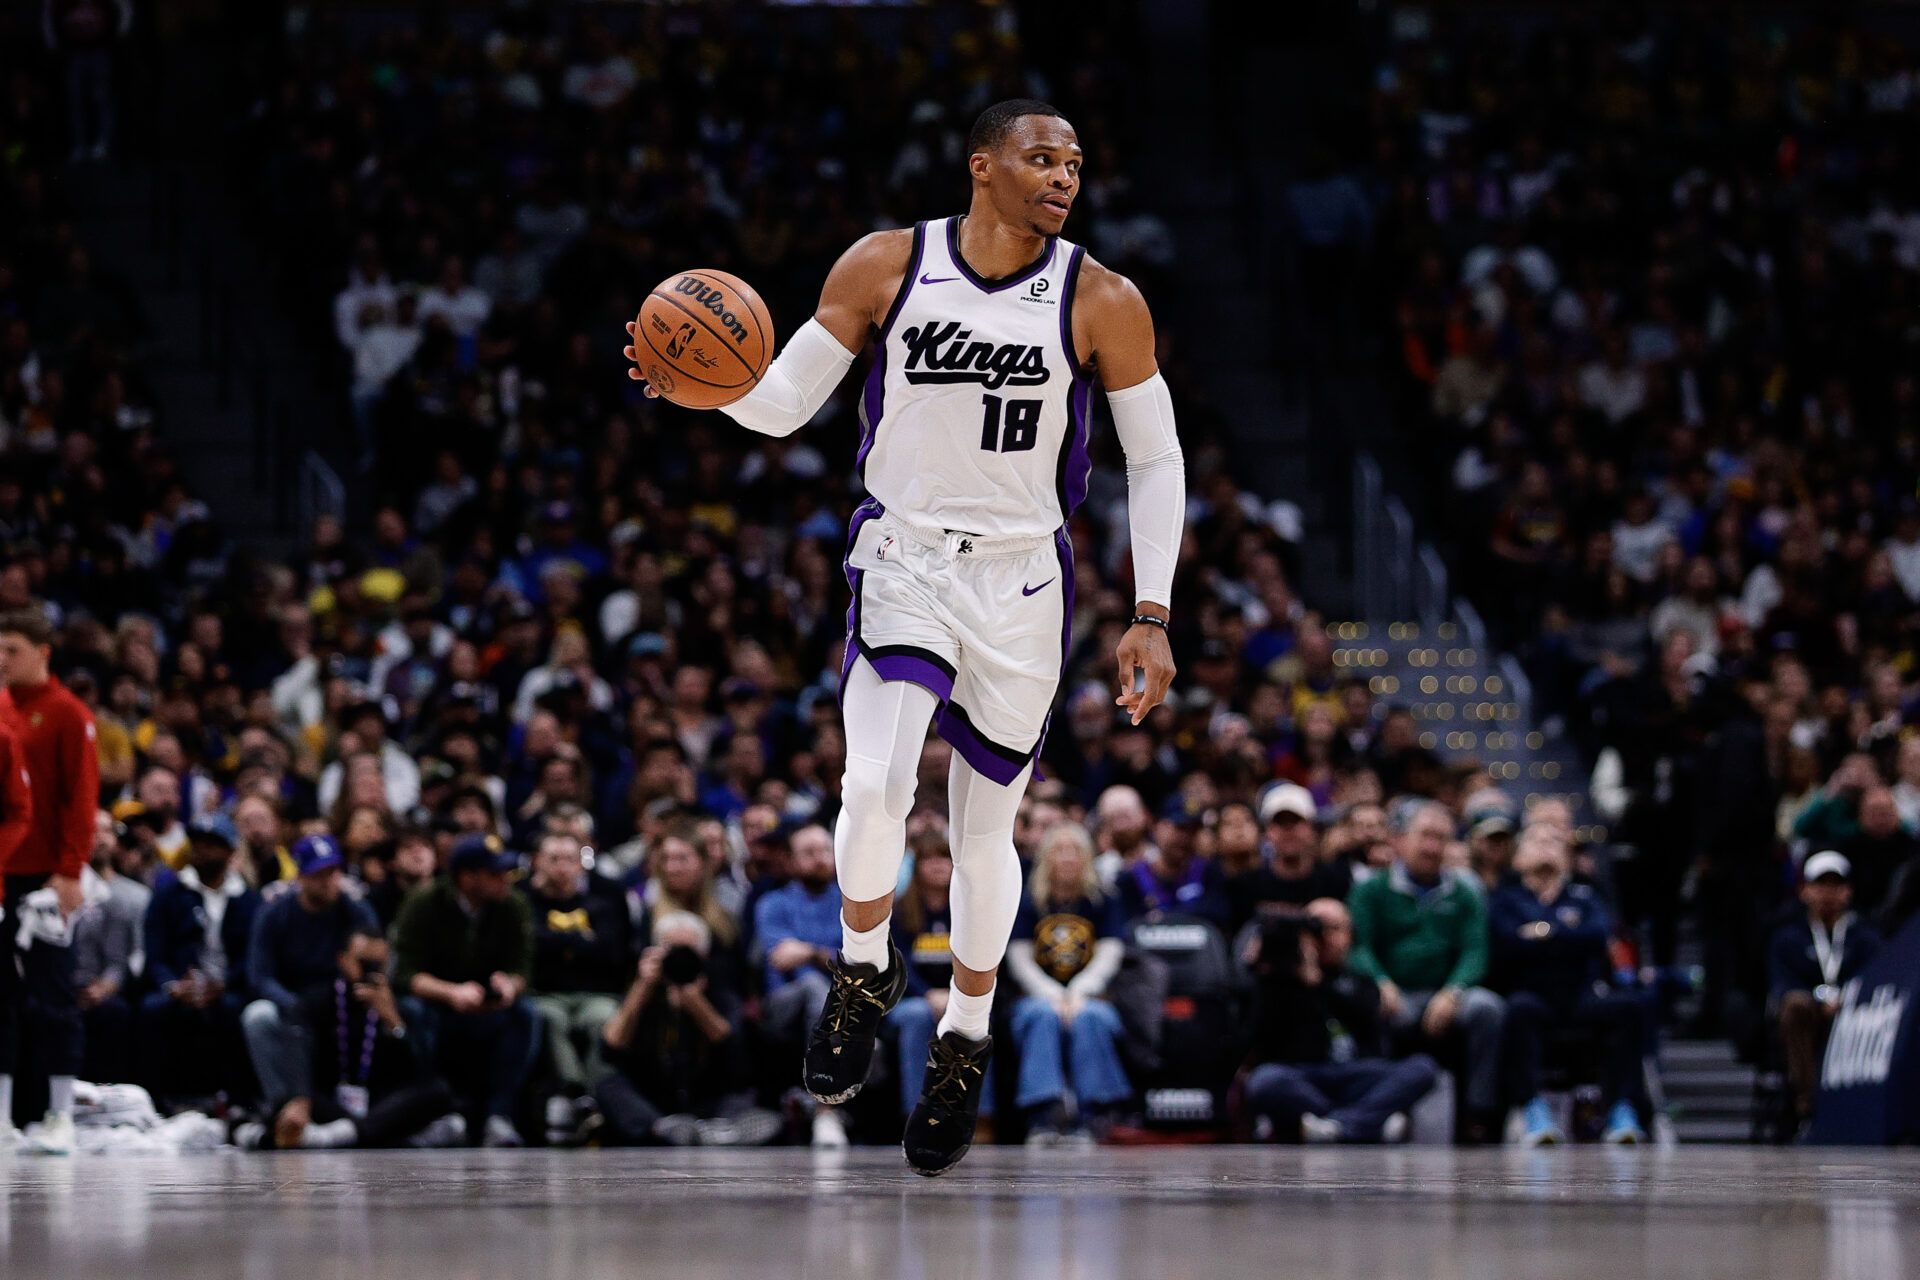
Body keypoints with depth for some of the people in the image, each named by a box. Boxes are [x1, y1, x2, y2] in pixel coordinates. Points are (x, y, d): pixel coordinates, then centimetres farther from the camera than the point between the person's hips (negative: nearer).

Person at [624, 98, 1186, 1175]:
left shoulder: (1102, 303, -8)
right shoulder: (887, 267, -7)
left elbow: (1156, 461, 0)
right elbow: (782, 404, 0)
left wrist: (1152, 618, -6)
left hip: (1022, 578, 1)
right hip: (903, 560, 0)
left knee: (986, 825, 8)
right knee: (877, 785, -21)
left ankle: (968, 1043, 30)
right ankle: (866, 976, 7)